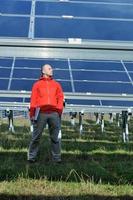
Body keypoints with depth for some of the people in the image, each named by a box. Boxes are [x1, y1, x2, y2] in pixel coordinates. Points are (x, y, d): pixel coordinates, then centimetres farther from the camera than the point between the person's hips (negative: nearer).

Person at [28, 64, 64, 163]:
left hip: (54, 113, 2)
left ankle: (56, 157, 6)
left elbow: (60, 98, 11)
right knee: (36, 136, -2)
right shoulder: (37, 84, 14)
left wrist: (59, 110, -4)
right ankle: (32, 156, 3)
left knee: (55, 137, 1)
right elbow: (33, 100, 7)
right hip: (41, 113, -2)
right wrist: (32, 113, -2)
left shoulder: (56, 84, 20)